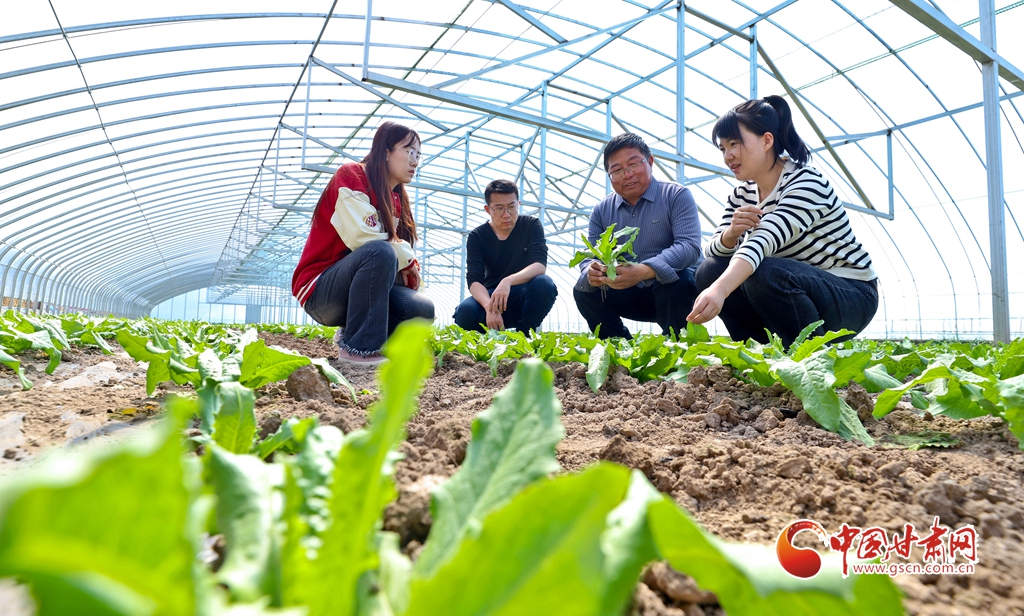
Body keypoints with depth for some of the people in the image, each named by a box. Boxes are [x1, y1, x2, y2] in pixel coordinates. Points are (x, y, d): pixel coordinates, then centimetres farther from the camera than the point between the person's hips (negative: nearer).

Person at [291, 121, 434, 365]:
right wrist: (406, 258, -11)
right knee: (380, 251, -33)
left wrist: (407, 266, -10)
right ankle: (359, 347, -25)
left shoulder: (397, 201, 11)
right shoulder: (351, 175, -10)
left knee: (422, 309, -18)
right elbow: (362, 237, -23)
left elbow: (398, 249, 11)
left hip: (361, 288, 7)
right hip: (320, 292, -7)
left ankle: (352, 332, 6)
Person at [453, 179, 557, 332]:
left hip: (525, 298, 0)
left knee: (544, 284, -33)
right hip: (490, 297, 0)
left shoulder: (531, 226, -4)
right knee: (465, 311, -32)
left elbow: (540, 265, -20)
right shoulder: (477, 236, -4)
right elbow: (474, 280, -17)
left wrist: (507, 281, -40)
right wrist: (489, 307, -39)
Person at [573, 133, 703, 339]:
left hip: (678, 290, -4)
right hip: (631, 295, 4)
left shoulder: (677, 196, -9)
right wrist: (591, 272, -28)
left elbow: (690, 246, -23)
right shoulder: (602, 210, 4)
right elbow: (590, 256, 0)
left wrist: (644, 272, -41)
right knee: (584, 289, -14)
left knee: (677, 280, -35)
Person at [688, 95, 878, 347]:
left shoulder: (807, 183, -19)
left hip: (852, 296, -6)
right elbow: (714, 251, -7)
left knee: (765, 274, -33)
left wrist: (719, 290, -52)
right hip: (795, 295, 7)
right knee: (710, 272, -11)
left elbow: (764, 240, -38)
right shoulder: (742, 195, 3)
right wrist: (730, 234, -30)